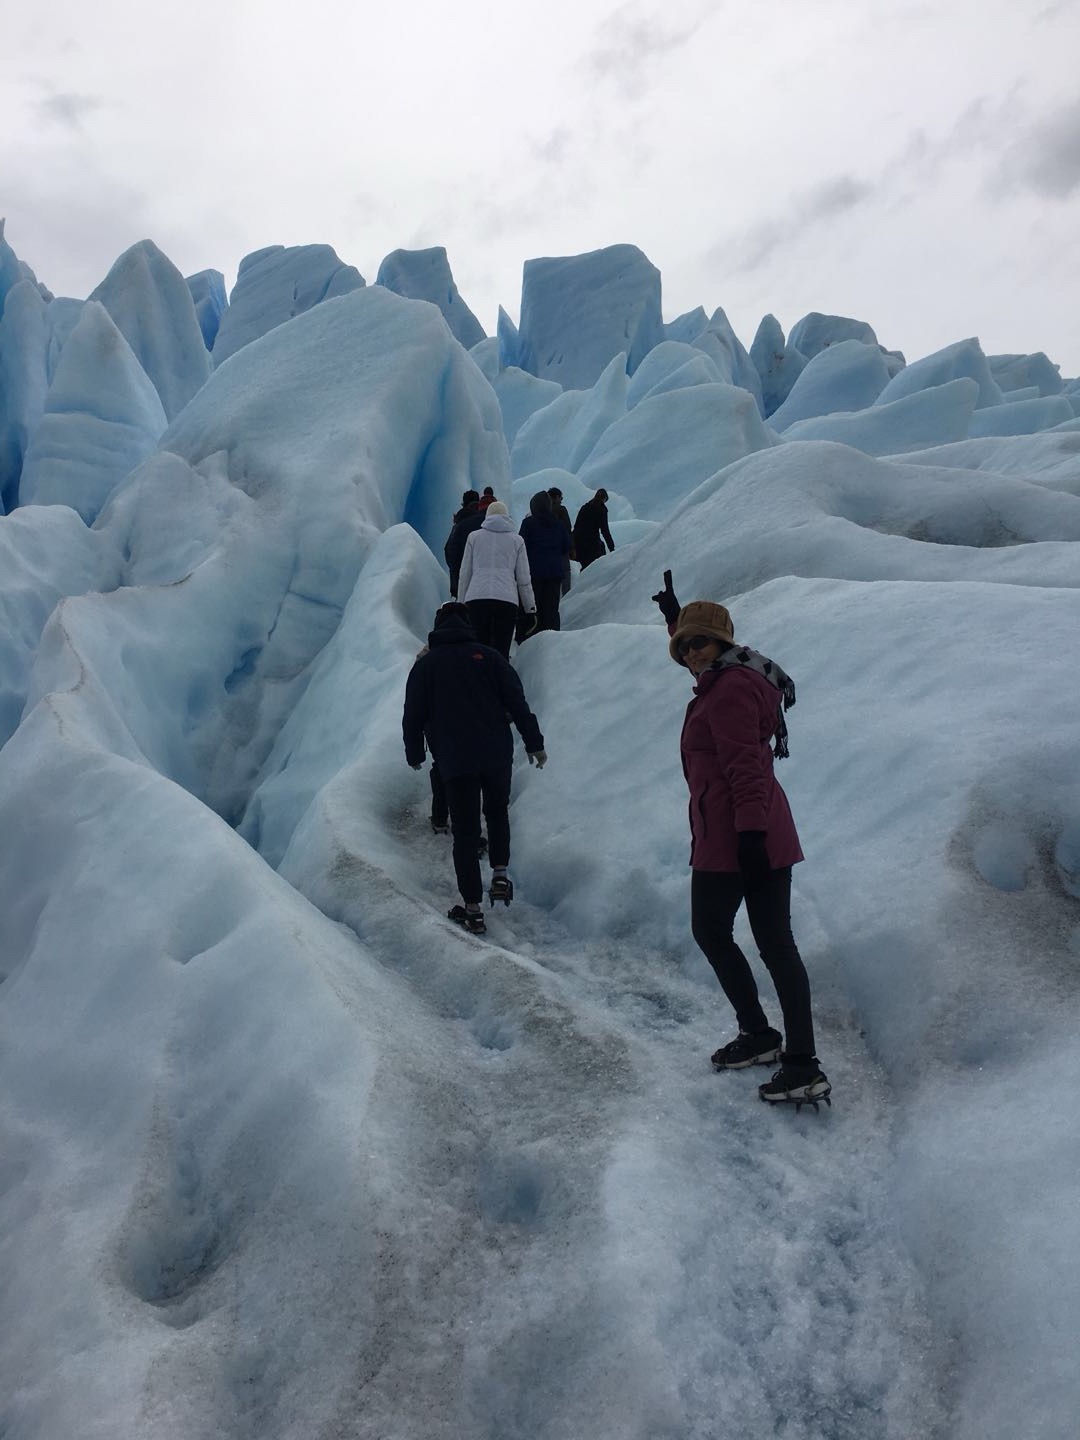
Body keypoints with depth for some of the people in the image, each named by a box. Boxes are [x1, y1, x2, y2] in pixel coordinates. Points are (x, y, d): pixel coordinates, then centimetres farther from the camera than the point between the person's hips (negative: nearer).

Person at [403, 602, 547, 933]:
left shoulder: (425, 664, 4)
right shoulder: (488, 656, 3)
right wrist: (534, 744, 5)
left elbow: (413, 716, 5)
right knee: (498, 812, 25)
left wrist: (414, 754, 18)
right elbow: (517, 702, 0)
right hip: (497, 756, 1)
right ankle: (500, 875, 9)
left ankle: (473, 909, 5)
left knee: (465, 831, 5)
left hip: (454, 761, -1)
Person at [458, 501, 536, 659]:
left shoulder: (474, 537, 15)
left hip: (476, 599, 0)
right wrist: (531, 610, 18)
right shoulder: (516, 540, 14)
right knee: (501, 651, -1)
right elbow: (524, 579, 12)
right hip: (507, 600, 0)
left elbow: (464, 575, 13)